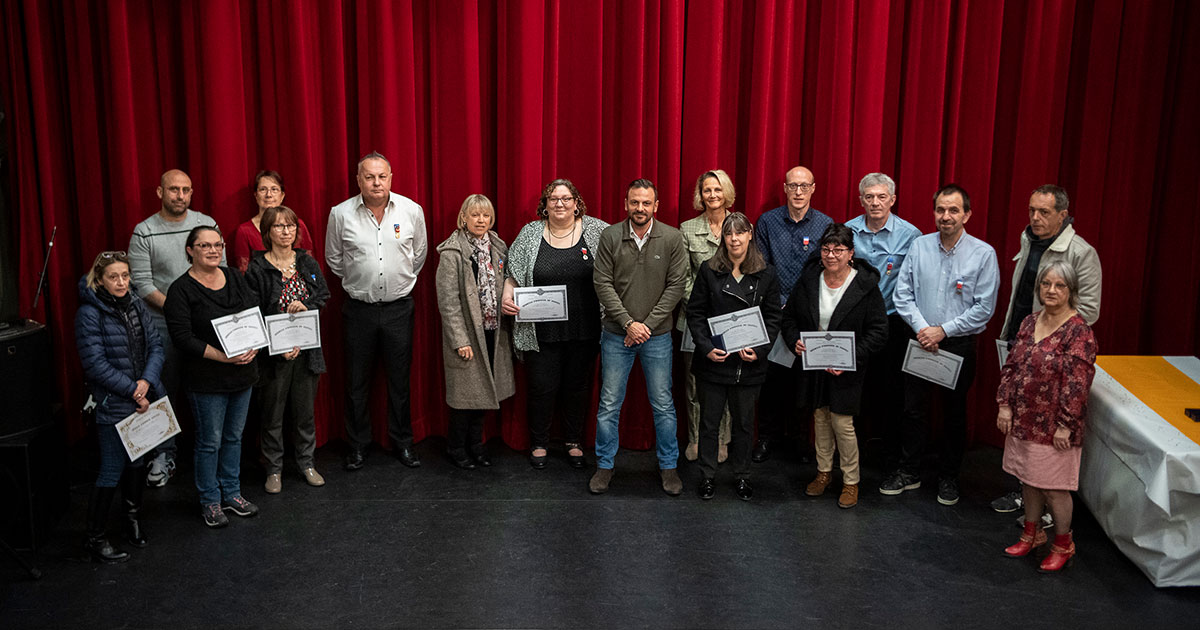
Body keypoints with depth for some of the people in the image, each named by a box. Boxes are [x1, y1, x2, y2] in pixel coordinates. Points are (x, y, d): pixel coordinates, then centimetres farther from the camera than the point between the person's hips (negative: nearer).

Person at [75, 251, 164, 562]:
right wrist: (132, 390, -17)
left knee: (138, 460, 19)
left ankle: (132, 517, 38)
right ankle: (95, 538, 12)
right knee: (112, 470, -2)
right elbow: (95, 364, -17)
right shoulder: (89, 314, -13)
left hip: (144, 398, 6)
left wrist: (147, 381, -13)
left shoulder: (136, 304, 5)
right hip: (112, 404, -6)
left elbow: (156, 344, 3)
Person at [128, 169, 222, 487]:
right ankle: (164, 454, 16)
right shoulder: (144, 232, -2)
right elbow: (141, 281, -5)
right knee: (163, 387, 4)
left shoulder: (207, 224, 3)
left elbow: (221, 269, 4)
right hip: (161, 321, -1)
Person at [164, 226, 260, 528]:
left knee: (234, 436, 16)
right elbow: (183, 338, -16)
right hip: (207, 381, -5)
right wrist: (222, 356, -22)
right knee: (210, 441, 5)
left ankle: (231, 493, 30)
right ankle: (210, 502, 20)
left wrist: (253, 347, -10)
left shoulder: (235, 278, 7)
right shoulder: (182, 290, -10)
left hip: (243, 374, 5)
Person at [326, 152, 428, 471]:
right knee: (357, 380, 8)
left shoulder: (411, 210, -3)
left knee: (399, 378, 9)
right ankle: (357, 444, 23)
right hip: (358, 309, 0)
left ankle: (402, 442, 24)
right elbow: (334, 259, 10)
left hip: (399, 306, 0)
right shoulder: (341, 214, -5)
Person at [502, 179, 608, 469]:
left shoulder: (596, 231, 1)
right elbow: (513, 274, 8)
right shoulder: (530, 234, 3)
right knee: (542, 387, 5)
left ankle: (574, 442, 30)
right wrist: (507, 298, -11)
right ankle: (539, 443, 25)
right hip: (541, 332, 0)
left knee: (579, 385, 12)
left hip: (584, 330, 1)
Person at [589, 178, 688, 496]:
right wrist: (628, 323, -13)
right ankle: (604, 465, 23)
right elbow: (603, 284, -6)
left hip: (657, 335, 0)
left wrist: (648, 324, -11)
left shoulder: (672, 238, -4)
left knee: (663, 405, 8)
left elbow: (676, 285, -5)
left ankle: (668, 465, 24)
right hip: (616, 334, 0)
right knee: (609, 404, 7)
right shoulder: (610, 236, -4)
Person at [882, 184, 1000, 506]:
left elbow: (984, 308, -9)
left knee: (955, 414, 10)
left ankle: (949, 478, 27)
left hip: (960, 346, -2)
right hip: (920, 342, 2)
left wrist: (943, 330, -13)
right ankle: (909, 472, 25)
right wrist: (921, 327, -12)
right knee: (913, 409, 9)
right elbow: (903, 294, 1)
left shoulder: (983, 254, -8)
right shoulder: (919, 246, -1)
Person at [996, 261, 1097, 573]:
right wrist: (1004, 405, 2)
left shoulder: (1078, 331, -15)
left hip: (1052, 426, -6)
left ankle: (1063, 544, 24)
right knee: (1029, 479, 18)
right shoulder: (1030, 322, 5)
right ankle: (1031, 533, 35)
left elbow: (1076, 384, -17)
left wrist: (1065, 426, -18)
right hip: (1023, 420, 6)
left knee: (1053, 487, 4)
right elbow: (1011, 366, 8)